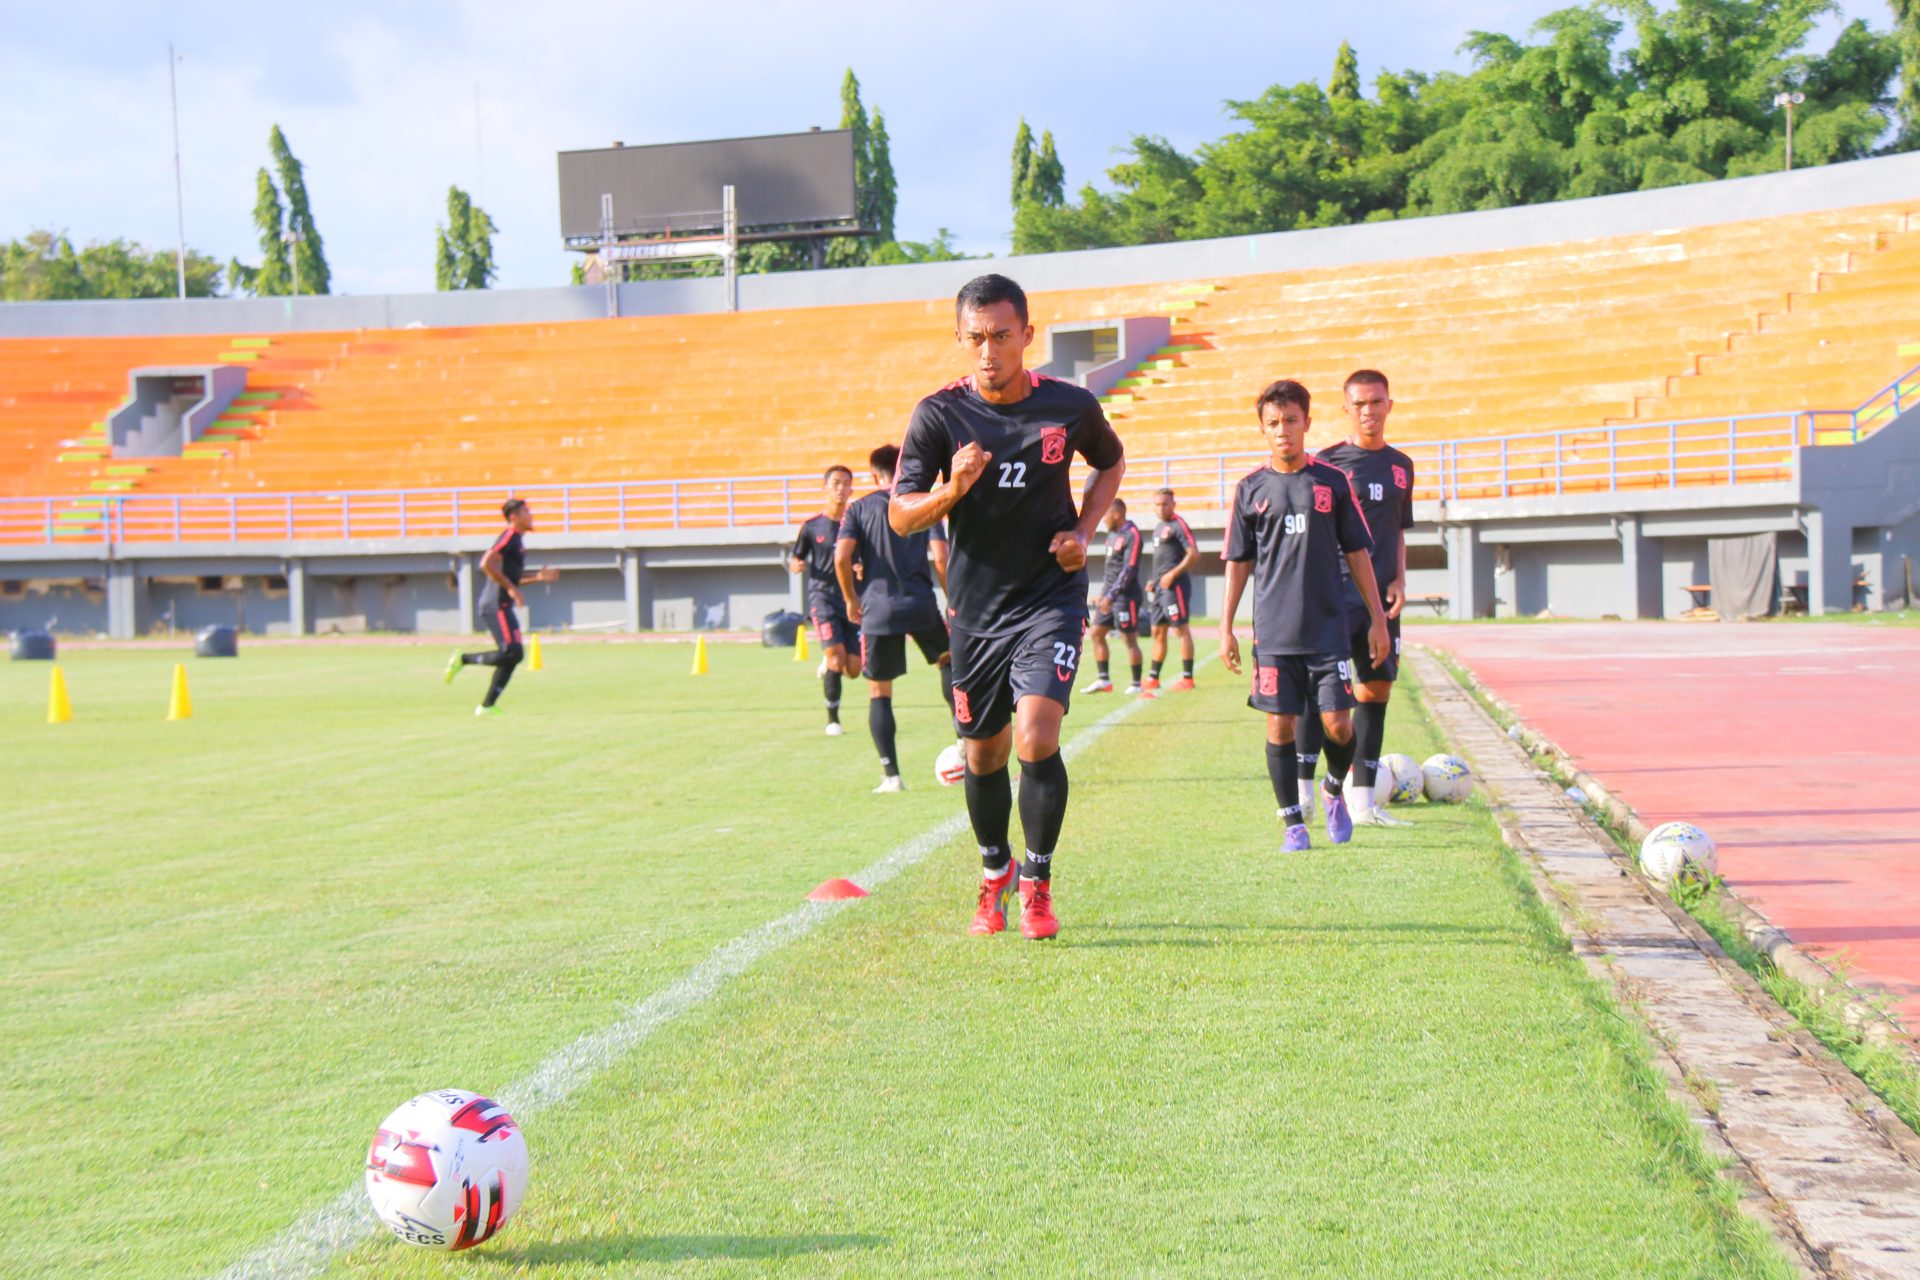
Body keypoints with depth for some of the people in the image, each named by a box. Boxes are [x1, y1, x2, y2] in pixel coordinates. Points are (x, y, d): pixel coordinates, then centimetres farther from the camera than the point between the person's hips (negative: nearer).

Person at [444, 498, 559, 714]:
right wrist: (511, 589, -21)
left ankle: (487, 706, 11)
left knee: (512, 656, 9)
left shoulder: (517, 540, 20)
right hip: (496, 605, -10)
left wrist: (538, 577, 20)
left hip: (502, 605, 10)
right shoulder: (509, 536, -10)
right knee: (512, 653, -15)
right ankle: (464, 660, -5)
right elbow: (486, 564, -22)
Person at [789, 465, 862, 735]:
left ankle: (827, 664, 35)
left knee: (854, 670, -1)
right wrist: (796, 565, -14)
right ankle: (832, 718, -3)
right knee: (836, 658, -19)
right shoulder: (811, 526, 3)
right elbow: (794, 561, 9)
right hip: (823, 597, -2)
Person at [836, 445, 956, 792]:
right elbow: (941, 559, -3)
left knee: (879, 693, 7)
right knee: (949, 661, 27)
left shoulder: (859, 508, 7)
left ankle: (891, 775, 0)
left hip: (878, 610, -1)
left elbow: (842, 557, -6)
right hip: (921, 606, 1)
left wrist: (851, 599, 7)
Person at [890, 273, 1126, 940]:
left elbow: (1110, 462, 16)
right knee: (983, 752, 12)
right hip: (974, 603, 2)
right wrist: (950, 491, -26)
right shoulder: (939, 413, -8)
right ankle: (995, 875, 37)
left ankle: (1037, 884, 1)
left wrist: (1083, 533, 1)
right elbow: (900, 515, -6)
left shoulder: (1071, 405, -6)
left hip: (1051, 595, -2)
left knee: (1037, 736, -18)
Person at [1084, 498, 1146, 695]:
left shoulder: (1132, 535, -14)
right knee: (1096, 634, 6)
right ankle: (1103, 680, 12)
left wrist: (1111, 596, -22)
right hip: (1109, 594, 9)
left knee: (1130, 640, -3)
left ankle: (1137, 684, 5)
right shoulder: (1112, 534, 13)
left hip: (1125, 595, -9)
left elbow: (1129, 570, -20)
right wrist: (1102, 593, 20)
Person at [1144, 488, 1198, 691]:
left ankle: (1187, 678, -4)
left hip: (1175, 585, -10)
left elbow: (1194, 555, -17)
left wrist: (1172, 575, -19)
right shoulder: (1159, 527, 18)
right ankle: (1153, 678, 17)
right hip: (1161, 587, 10)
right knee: (1158, 631, 11)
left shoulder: (1178, 525, -10)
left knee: (1182, 629, -7)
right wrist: (1156, 581, 17)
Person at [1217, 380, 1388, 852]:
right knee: (1280, 725, -1)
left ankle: (1333, 790, 25)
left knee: (1337, 724, -4)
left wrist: (1377, 617, 5)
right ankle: (1293, 822, 10)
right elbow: (1239, 561, 10)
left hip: (1328, 627, 0)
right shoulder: (1251, 489, 5)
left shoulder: (1332, 481, 4)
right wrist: (1226, 628, 7)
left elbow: (1358, 552, 8)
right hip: (1273, 631, 0)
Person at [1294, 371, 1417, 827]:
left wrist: (1399, 580, 6)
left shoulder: (1401, 465, 14)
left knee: (1377, 688, 5)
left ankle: (1362, 802, 11)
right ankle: (1302, 793, -7)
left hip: (1382, 596, 5)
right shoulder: (1328, 463, -1)